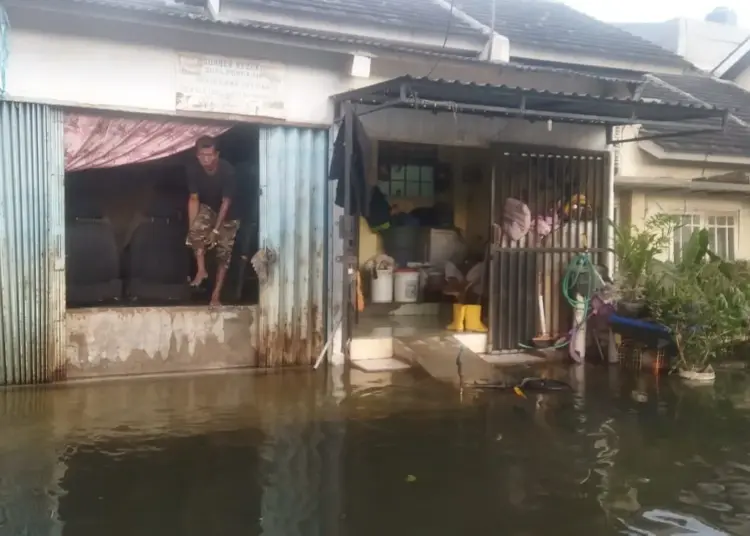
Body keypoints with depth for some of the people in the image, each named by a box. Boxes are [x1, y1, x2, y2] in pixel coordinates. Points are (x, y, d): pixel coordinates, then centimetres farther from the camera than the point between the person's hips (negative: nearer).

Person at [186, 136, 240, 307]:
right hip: (206, 208, 1)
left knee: (224, 253, -4)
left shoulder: (227, 171, -32)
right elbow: (194, 198, -17)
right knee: (197, 229, -31)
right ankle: (201, 270, -15)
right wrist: (192, 226, -25)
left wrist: (216, 230, -28)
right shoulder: (193, 168, -24)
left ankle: (216, 295, 4)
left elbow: (226, 202, -26)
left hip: (228, 214, -1)